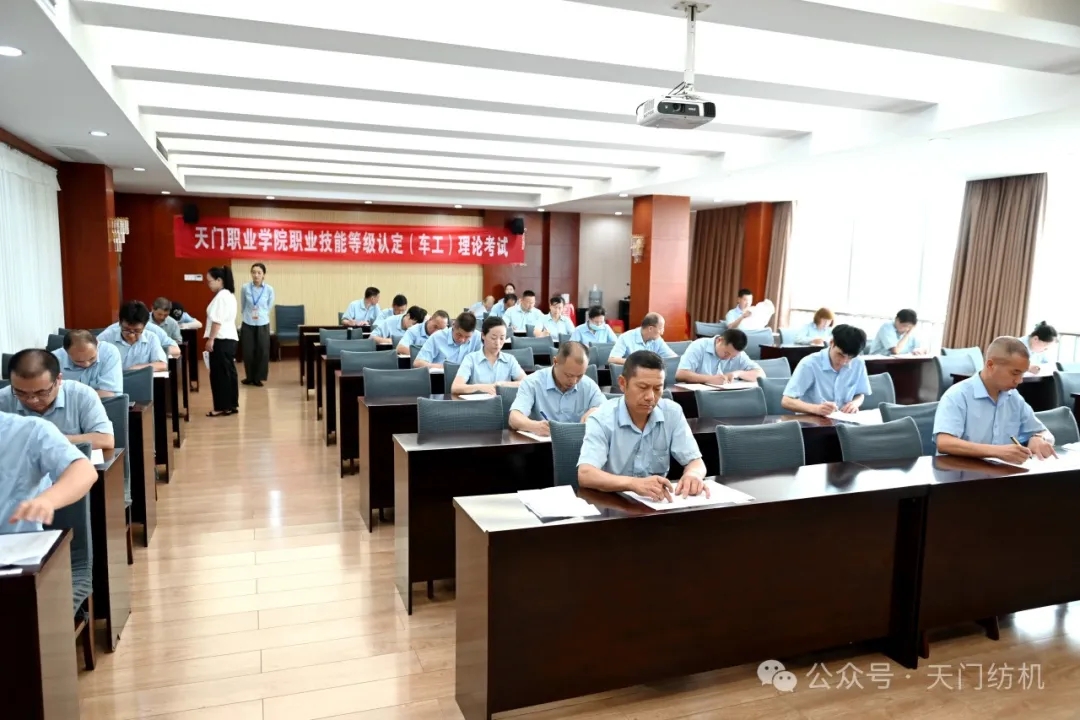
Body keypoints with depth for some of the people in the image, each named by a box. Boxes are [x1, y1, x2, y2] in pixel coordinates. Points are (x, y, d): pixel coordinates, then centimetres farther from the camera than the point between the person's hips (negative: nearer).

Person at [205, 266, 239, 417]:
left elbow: (217, 320, -20)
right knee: (228, 372, 11)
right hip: (229, 338, 10)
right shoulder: (229, 295, 17)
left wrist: (211, 339, -18)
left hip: (221, 340, -10)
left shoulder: (221, 296, -14)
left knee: (219, 373, -4)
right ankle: (231, 405, 15)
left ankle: (222, 407, 1)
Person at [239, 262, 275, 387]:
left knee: (262, 352, 1)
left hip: (262, 325, 0)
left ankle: (258, 378, 15)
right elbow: (242, 307, 10)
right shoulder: (245, 288, -6)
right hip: (247, 324, 0)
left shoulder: (269, 289, -7)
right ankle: (250, 377, 21)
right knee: (248, 352, 4)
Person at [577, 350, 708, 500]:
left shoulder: (673, 412, -1)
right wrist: (633, 483, -42)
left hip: (659, 501, 3)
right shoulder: (601, 419, -13)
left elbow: (696, 462, 1)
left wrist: (692, 475, -24)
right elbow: (585, 475, -26)